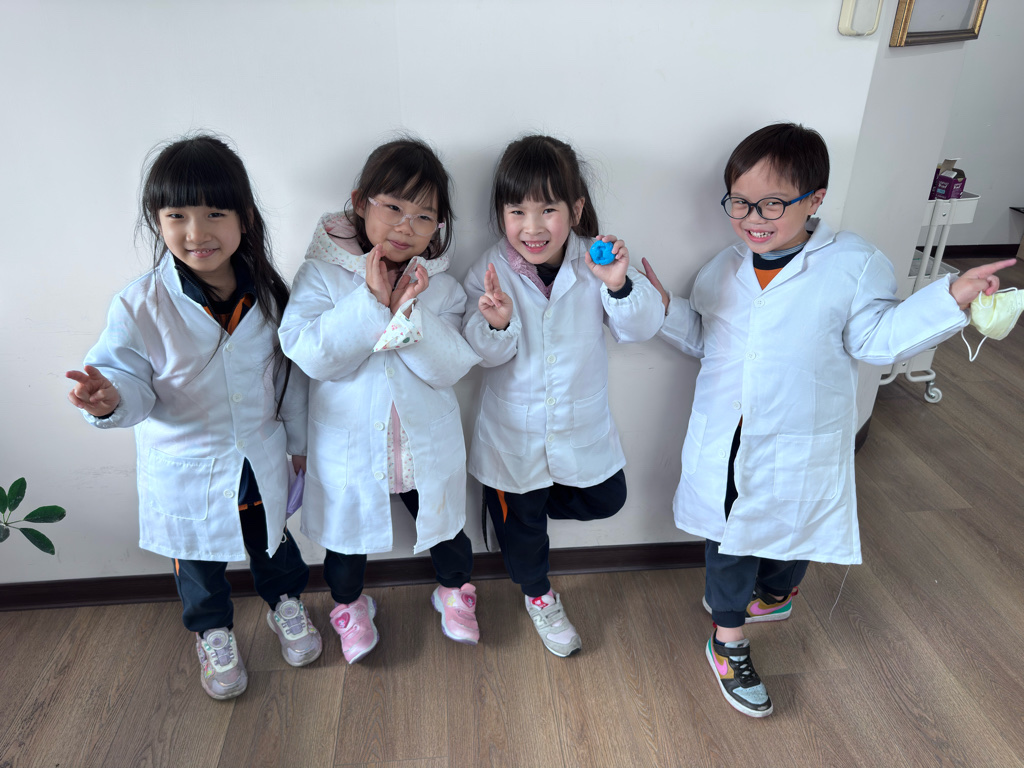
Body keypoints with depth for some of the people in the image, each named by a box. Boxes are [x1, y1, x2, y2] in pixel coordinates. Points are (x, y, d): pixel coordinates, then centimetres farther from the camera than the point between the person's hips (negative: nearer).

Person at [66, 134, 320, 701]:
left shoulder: (266, 292, -10)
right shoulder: (141, 305, -21)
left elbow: (289, 372, 0)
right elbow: (133, 380, -15)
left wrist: (298, 440, 8)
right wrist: (111, 400, -39)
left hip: (262, 461, 2)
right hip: (186, 470, -2)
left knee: (272, 542, 26)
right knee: (199, 560, 22)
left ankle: (285, 603, 55)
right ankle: (213, 633, 49)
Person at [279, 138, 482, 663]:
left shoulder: (439, 283, -8)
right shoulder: (322, 272, -13)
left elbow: (452, 367, -17)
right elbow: (310, 354, -24)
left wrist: (409, 310, -29)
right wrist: (371, 301, -29)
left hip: (427, 446, 1)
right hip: (348, 445, -1)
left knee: (443, 526, 23)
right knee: (348, 533, 22)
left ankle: (455, 589, 52)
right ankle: (348, 602, 52)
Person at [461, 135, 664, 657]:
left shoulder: (596, 262, -13)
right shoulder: (491, 271, -15)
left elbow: (641, 328, -16)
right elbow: (484, 354, -14)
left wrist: (620, 286, -34)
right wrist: (496, 323, -35)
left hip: (583, 425, 2)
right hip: (514, 431, -1)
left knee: (606, 500, 19)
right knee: (520, 521, 17)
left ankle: (515, 507, 40)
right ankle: (538, 595, 48)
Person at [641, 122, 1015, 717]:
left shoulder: (854, 264, -11)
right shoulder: (724, 270, 3)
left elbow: (875, 338, -10)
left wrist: (950, 299, -21)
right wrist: (664, 306, -1)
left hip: (799, 453, -2)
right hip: (724, 446, 3)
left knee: (794, 532, 19)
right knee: (729, 540, 15)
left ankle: (775, 595, 55)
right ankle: (730, 643, 36)